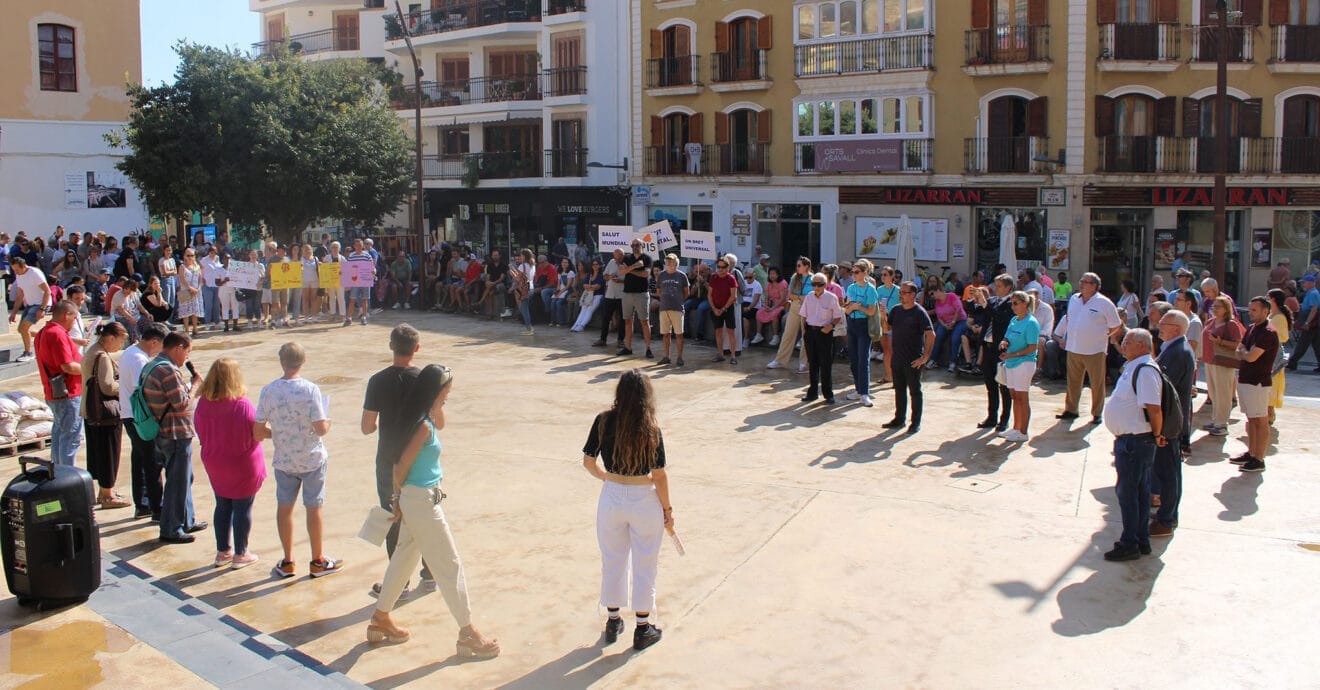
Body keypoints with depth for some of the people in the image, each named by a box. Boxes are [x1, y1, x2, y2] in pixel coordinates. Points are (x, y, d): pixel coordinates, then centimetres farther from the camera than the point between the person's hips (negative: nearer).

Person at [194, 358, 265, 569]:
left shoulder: (203, 403, -9)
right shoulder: (242, 405, -24)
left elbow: (200, 433, 2)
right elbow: (255, 435, -17)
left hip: (213, 463, 5)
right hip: (243, 465, -5)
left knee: (222, 506, 18)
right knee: (243, 508, 8)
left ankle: (223, 552, 28)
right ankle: (240, 555, 18)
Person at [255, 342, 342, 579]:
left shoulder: (268, 391, -9)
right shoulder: (310, 390, -18)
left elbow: (258, 431, -5)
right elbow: (321, 429, -20)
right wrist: (327, 423, 2)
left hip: (283, 460, 2)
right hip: (312, 459, -2)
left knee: (284, 507, 16)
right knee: (314, 508, 10)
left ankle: (288, 562, 25)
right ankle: (318, 561, 21)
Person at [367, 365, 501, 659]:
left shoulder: (424, 419, 3)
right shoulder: (423, 426, -23)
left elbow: (440, 424, 25)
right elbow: (402, 467, -17)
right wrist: (399, 494, -1)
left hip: (413, 499, 10)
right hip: (423, 501, -10)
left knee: (405, 556, 22)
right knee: (450, 566, -1)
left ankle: (380, 619, 35)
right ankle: (467, 634, 8)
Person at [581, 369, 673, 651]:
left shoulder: (604, 421, -9)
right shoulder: (651, 429, -16)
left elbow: (588, 462, -1)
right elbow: (659, 475, -12)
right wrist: (667, 509, 1)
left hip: (611, 498, 3)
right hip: (644, 500, -2)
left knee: (612, 560, 19)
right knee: (644, 564, 13)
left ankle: (613, 621, 32)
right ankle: (643, 629, 23)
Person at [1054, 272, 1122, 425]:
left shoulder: (1104, 303, -8)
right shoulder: (1073, 299, 9)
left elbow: (1115, 326, -2)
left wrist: (1101, 336, -1)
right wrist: (1066, 337, 14)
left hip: (1094, 350, -5)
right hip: (1073, 349, 5)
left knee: (1097, 383, 3)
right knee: (1073, 381, 12)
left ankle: (1097, 413, 13)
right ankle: (1070, 410, 23)